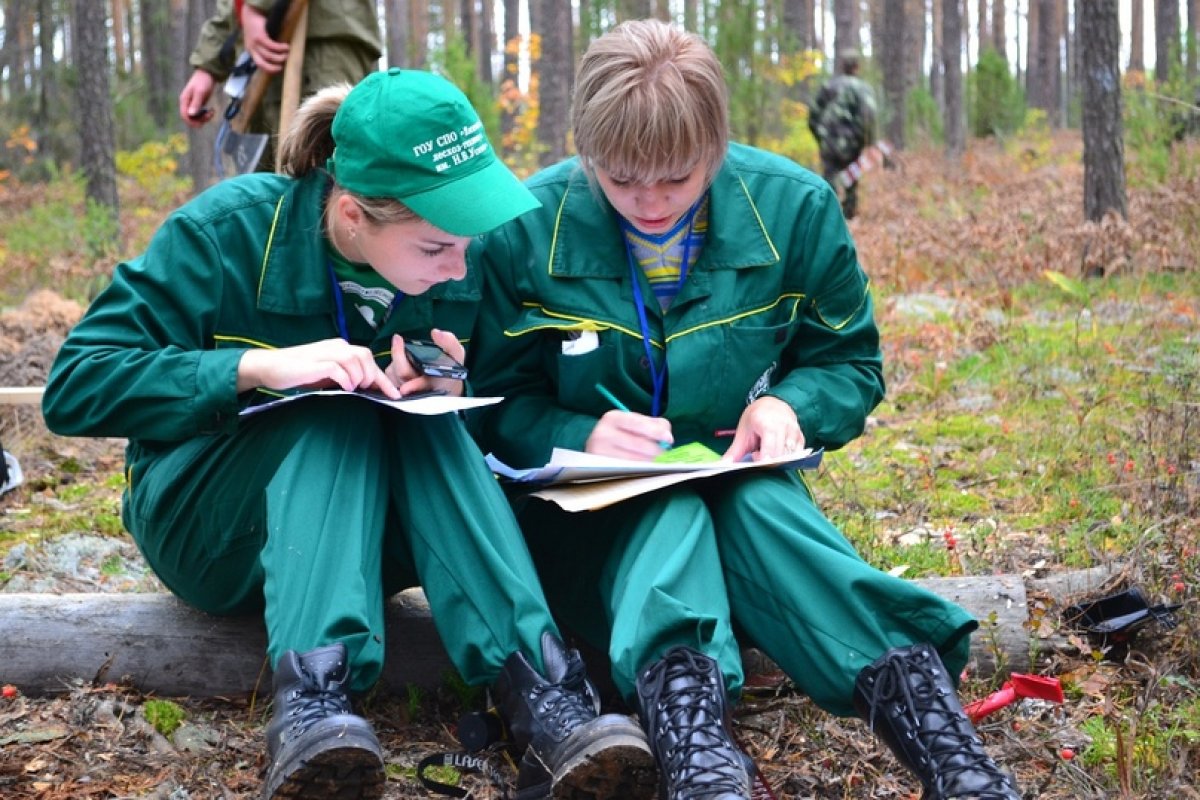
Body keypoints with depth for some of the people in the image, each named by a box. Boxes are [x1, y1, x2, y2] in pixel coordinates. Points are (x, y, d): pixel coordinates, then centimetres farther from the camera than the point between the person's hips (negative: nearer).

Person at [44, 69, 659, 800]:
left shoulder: (460, 268, -9)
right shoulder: (231, 231, -19)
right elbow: (75, 388, -21)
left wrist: (451, 392, -20)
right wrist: (257, 367, -33)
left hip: (368, 531, 3)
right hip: (209, 527, -3)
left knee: (424, 418, -28)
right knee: (338, 407, -31)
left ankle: (535, 681, -44)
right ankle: (312, 694, -49)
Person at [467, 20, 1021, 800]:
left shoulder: (794, 207, -7)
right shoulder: (524, 231, -10)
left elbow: (853, 362, 6)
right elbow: (498, 406, -3)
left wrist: (791, 405, -17)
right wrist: (580, 437, -25)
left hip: (739, 488, 1)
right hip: (587, 509, -1)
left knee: (761, 504, -34)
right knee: (668, 515, -34)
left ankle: (944, 735, -53)